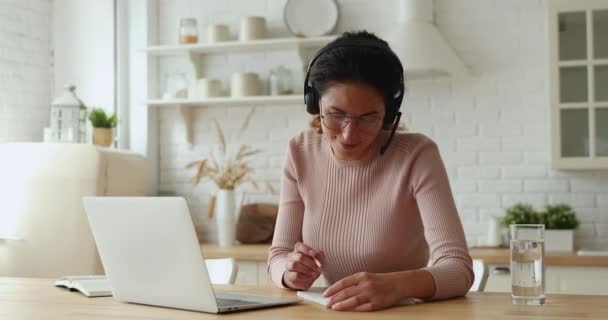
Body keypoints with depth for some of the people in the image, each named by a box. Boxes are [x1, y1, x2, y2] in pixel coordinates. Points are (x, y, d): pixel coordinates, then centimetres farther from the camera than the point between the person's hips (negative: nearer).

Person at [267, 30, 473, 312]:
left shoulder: (417, 156, -12)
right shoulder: (301, 153, -1)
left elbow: (459, 268, -19)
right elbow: (278, 257, 0)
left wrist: (397, 285, -36)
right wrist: (291, 271, -21)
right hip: (329, 312, 3)